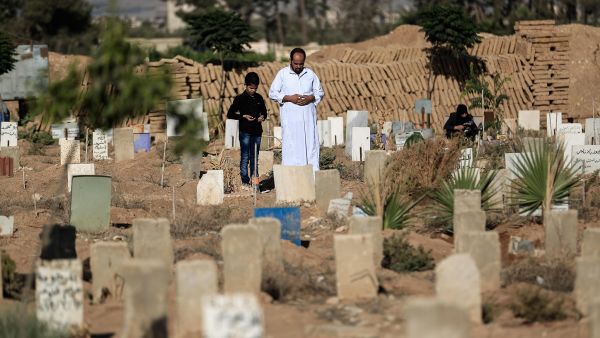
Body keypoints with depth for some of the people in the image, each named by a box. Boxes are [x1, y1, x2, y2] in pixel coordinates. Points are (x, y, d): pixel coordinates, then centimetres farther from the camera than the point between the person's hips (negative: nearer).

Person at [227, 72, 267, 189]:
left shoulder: (259, 98, 9)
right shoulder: (240, 99, -4)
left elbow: (264, 112, 22)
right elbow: (230, 114, -3)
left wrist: (263, 117, -2)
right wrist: (243, 116, -14)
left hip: (257, 131, 4)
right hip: (245, 131, -4)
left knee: (255, 157, 9)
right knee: (245, 157, -3)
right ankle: (245, 182, -1)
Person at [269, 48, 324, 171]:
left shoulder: (310, 74, 9)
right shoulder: (282, 74, 2)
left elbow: (320, 92, 14)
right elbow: (272, 93, 2)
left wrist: (310, 98, -8)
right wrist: (289, 98, -12)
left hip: (308, 116, 2)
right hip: (290, 118, -2)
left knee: (311, 144, -1)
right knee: (291, 145, -6)